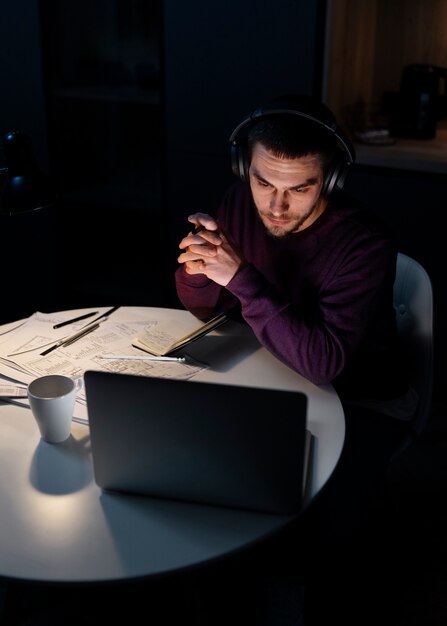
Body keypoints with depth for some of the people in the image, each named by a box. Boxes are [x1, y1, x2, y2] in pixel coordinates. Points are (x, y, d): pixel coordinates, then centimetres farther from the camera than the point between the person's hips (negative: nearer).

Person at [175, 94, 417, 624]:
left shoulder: (365, 242, -27)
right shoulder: (242, 204, -10)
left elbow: (323, 362, -36)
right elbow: (204, 309, -2)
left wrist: (240, 276, -37)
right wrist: (196, 268, -25)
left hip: (358, 399, -5)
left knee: (327, 521, -24)